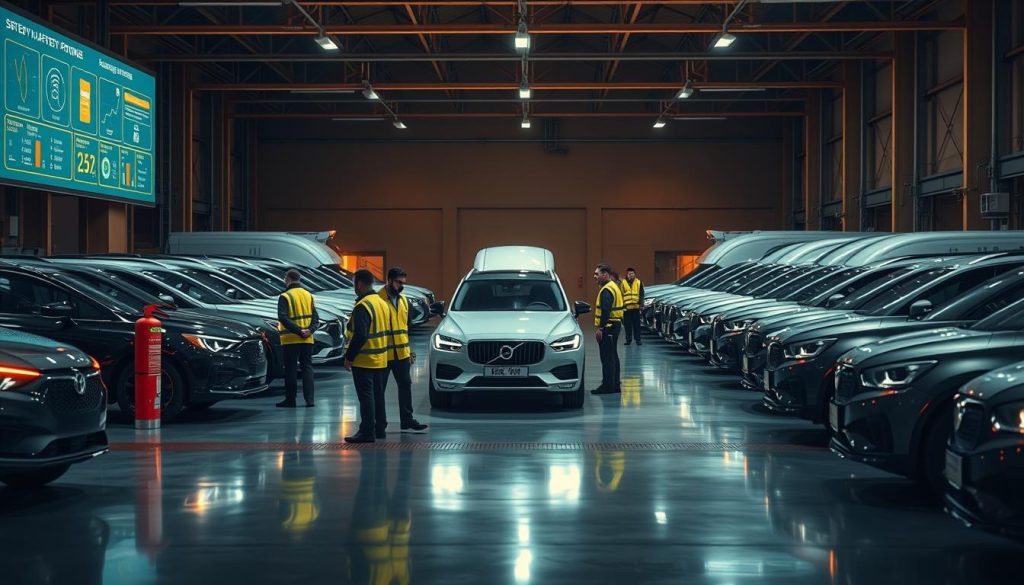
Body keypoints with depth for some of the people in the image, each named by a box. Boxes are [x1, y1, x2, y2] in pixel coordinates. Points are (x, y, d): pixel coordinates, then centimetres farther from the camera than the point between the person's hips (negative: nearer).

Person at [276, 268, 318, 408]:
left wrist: (298, 331, -17)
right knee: (307, 368, 9)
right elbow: (315, 317, 4)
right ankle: (309, 399, 4)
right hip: (307, 340, 4)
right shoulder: (308, 296, 9)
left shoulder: (285, 297, -8)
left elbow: (283, 318, -18)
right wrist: (309, 330, -8)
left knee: (291, 369, 3)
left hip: (290, 339, -4)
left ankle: (290, 400, 7)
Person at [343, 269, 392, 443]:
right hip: (381, 360, 9)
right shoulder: (383, 303, 11)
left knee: (366, 397, -6)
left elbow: (360, 336, -23)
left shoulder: (362, 306, -18)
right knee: (378, 395, 15)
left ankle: (367, 432, -6)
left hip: (364, 361, -9)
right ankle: (380, 429, 22)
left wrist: (349, 357, -16)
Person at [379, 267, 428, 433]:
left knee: (405, 386, 7)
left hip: (401, 353, 7)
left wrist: (409, 350, 17)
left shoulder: (403, 300, 12)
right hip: (383, 354, -6)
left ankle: (407, 421, 12)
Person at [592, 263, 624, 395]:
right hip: (615, 325, 11)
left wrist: (600, 328, -24)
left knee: (607, 358, -8)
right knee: (612, 356, 15)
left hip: (608, 327, -11)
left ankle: (607, 386, -8)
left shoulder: (607, 290, -16)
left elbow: (605, 311, -24)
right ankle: (615, 385, 20)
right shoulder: (614, 287, 18)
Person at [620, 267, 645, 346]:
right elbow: (620, 295, 8)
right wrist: (621, 304, 2)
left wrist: (641, 303, -5)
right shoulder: (623, 283, 5)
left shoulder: (639, 283, 6)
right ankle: (628, 339, 13)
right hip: (626, 307, 1)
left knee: (636, 324, 1)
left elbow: (641, 294, 5)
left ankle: (638, 339, 7)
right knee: (627, 324, 4)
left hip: (636, 307, -1)